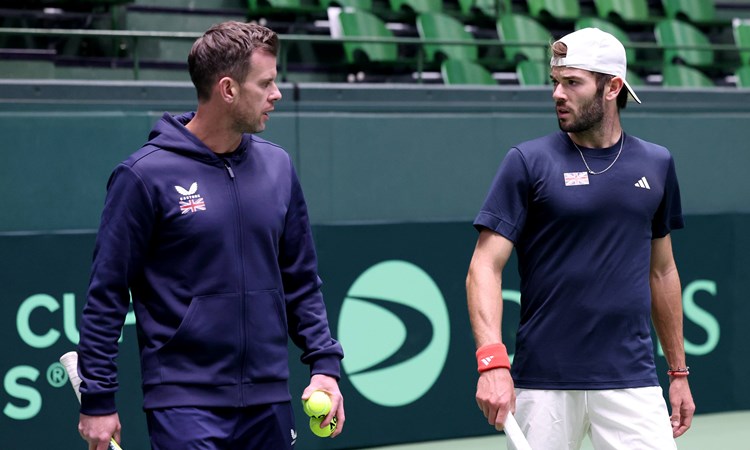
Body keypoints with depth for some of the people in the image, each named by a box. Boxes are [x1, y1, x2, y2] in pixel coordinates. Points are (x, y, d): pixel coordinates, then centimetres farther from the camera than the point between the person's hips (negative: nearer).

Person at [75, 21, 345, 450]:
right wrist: (97, 399, -8)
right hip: (184, 404, -5)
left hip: (269, 401, 6)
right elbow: (107, 291, -6)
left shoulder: (277, 167, 8)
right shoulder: (145, 174, -8)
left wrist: (325, 363, 5)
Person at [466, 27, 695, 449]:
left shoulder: (656, 164, 9)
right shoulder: (528, 161, -2)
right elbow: (486, 266, -8)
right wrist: (493, 361, -22)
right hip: (543, 384, -2)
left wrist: (679, 371, 17)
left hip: (632, 382, 2)